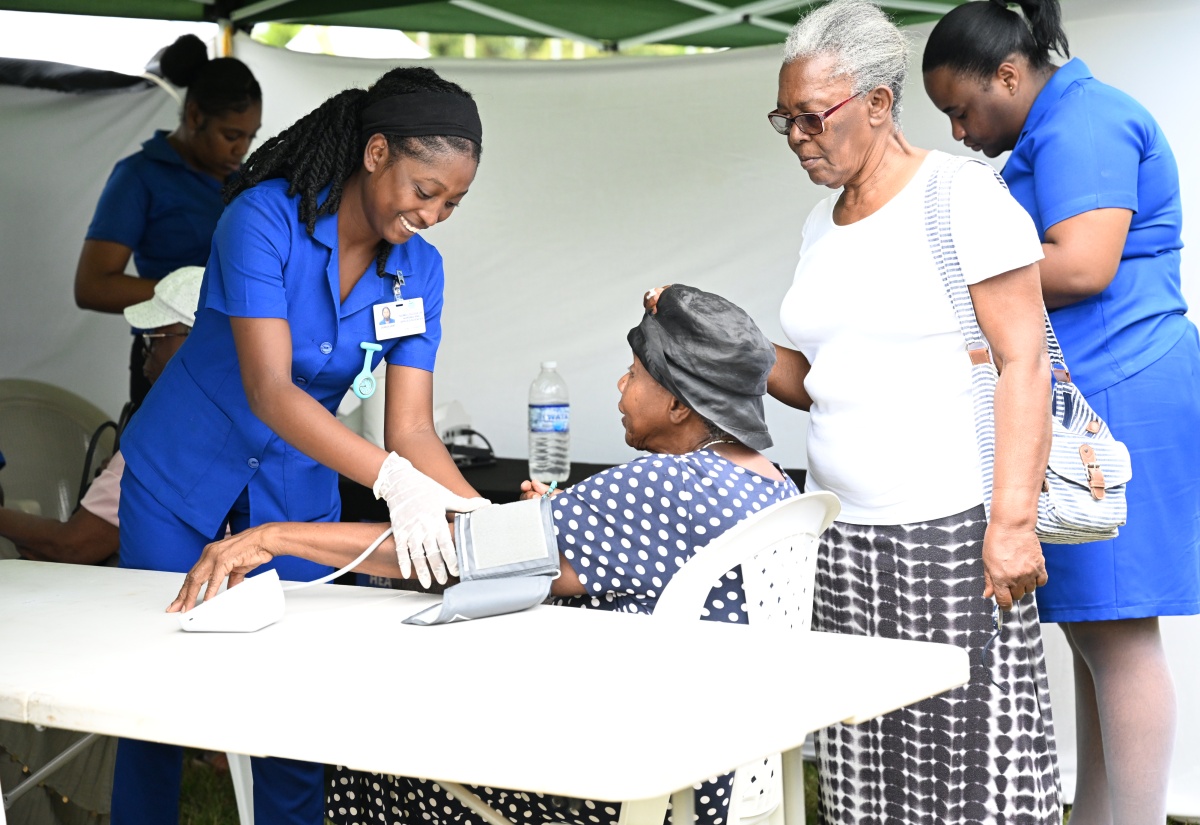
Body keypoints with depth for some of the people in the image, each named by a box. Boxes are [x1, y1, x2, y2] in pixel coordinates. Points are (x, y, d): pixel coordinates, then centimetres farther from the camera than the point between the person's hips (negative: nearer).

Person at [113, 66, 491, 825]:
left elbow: (411, 428, -14)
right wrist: (393, 479, -46)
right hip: (184, 477, -4)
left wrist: (478, 512, -33)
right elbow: (269, 390, -34)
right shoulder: (265, 220, -25)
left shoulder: (419, 269, -9)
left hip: (298, 487, 4)